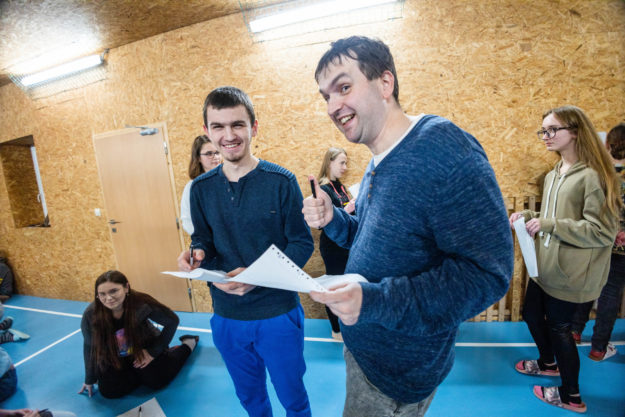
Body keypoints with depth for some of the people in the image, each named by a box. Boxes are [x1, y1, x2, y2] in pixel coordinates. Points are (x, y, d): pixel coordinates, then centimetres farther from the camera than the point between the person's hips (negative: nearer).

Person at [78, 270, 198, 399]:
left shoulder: (141, 303, -32)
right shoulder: (90, 315, -25)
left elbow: (172, 320, -18)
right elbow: (90, 347, -7)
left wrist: (153, 351, -17)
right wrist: (89, 381, 5)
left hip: (144, 348, -2)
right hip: (114, 359, 3)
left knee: (156, 381, -12)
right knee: (108, 391, -14)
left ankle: (188, 344, 11)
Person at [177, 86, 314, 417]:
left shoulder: (281, 181, -14)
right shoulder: (200, 188, -2)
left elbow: (302, 243, -13)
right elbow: (203, 240, 7)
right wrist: (196, 254, -16)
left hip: (278, 313, -3)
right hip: (226, 316, 4)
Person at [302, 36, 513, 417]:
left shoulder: (442, 146, -25)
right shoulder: (379, 164, 3)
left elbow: (485, 272, -28)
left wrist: (375, 301, -35)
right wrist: (334, 221, -6)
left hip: (398, 369, -8)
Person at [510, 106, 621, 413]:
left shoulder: (593, 175, -18)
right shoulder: (553, 176, 8)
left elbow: (602, 232, -21)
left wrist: (548, 225, -26)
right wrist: (528, 215, 0)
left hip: (570, 273, -8)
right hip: (546, 266, 8)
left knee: (558, 327, 7)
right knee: (531, 313, 21)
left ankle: (571, 397, 32)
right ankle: (548, 363, 49)